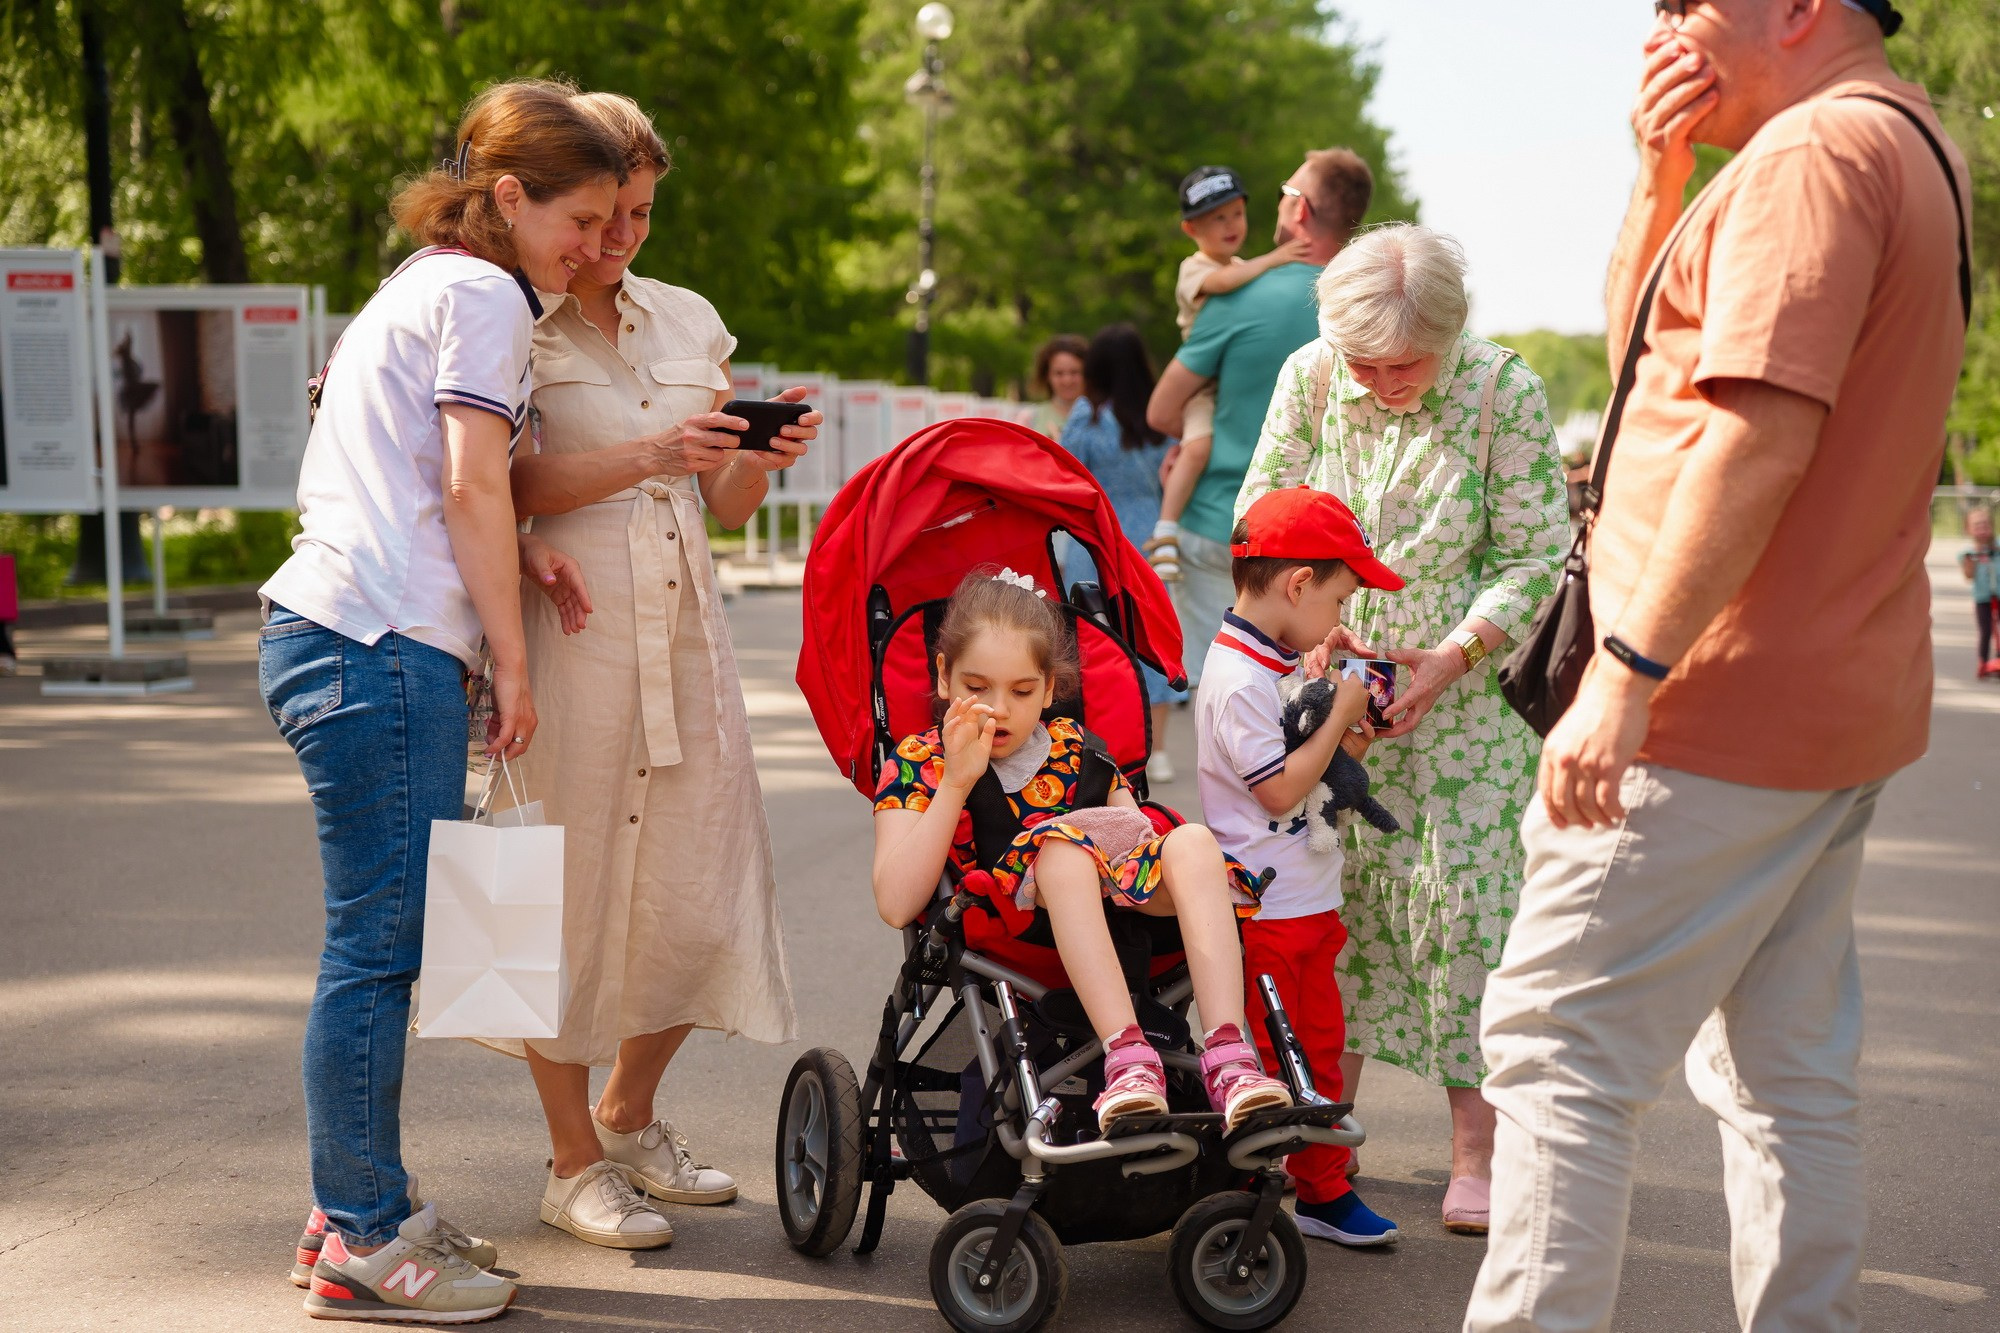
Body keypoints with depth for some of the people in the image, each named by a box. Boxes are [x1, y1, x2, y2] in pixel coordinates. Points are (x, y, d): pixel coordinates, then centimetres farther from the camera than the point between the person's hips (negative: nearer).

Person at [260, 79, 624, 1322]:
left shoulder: (418, 288, 25)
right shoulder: (484, 296, -5)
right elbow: (473, 485, -12)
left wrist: (515, 553, 10)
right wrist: (513, 660, -8)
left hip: (331, 630, 10)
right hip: (381, 649, -10)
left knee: (384, 940, 12)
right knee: (383, 943, -6)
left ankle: (359, 1213, 20)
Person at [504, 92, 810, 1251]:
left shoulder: (688, 322, 16)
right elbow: (499, 491, -13)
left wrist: (764, 458, -5)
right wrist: (646, 457, -22)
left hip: (684, 632, 6)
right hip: (569, 632, -5)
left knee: (700, 891, 6)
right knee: (570, 890, 0)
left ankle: (629, 1117, 30)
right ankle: (576, 1163, 15)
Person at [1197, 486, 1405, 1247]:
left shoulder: (1280, 665, 11)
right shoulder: (1239, 679, -20)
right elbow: (1280, 790, -22)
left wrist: (1357, 727, 6)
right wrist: (1339, 717, -14)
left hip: (1309, 900, 10)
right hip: (1260, 910, -10)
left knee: (1319, 1043, 15)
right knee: (1258, 1060, 0)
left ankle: (1322, 1191, 24)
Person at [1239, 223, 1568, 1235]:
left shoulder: (1505, 392, -13)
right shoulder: (1311, 376, -4)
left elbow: (1534, 556, -10)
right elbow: (1259, 514, 2)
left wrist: (1448, 658, -20)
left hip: (1464, 690, -3)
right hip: (1332, 685, 3)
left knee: (1465, 902, -5)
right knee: (1336, 895, 5)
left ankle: (1475, 1152, 4)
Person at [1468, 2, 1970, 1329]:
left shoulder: (1815, 149, -14)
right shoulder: (1913, 149, 19)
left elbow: (1762, 434, -24)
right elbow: (1641, 348, 22)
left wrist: (1625, 672, -25)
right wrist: (1661, 176, 8)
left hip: (1719, 709, -10)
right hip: (1841, 715, 10)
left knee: (1560, 1045, -6)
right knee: (1792, 1078, 13)